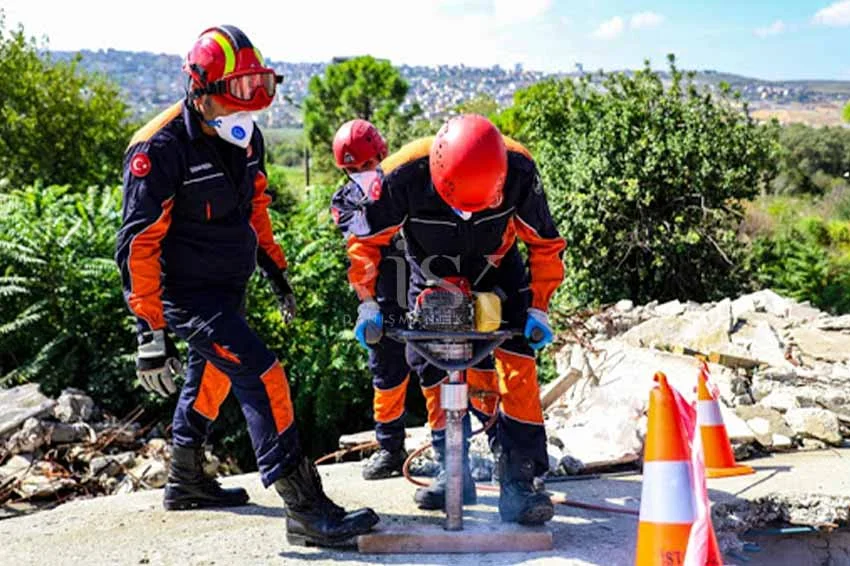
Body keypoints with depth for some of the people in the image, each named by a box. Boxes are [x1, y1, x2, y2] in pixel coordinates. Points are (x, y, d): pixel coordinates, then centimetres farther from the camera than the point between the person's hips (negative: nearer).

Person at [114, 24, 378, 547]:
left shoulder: (246, 137, 2)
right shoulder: (161, 148, -21)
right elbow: (139, 243, -21)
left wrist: (277, 271, 20)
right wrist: (150, 331, -24)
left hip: (230, 288, 9)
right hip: (186, 294, -9)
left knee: (213, 376, 22)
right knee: (263, 376, -18)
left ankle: (186, 481, 45)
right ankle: (306, 511, -14)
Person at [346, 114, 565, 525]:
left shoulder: (519, 171, -31)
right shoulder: (403, 175, -34)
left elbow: (546, 242, -13)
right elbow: (366, 239, -15)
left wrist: (539, 306, -18)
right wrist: (367, 301, -23)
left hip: (497, 275, -1)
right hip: (431, 280, 1)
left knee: (517, 362, -18)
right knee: (430, 367, 0)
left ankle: (520, 482, -15)